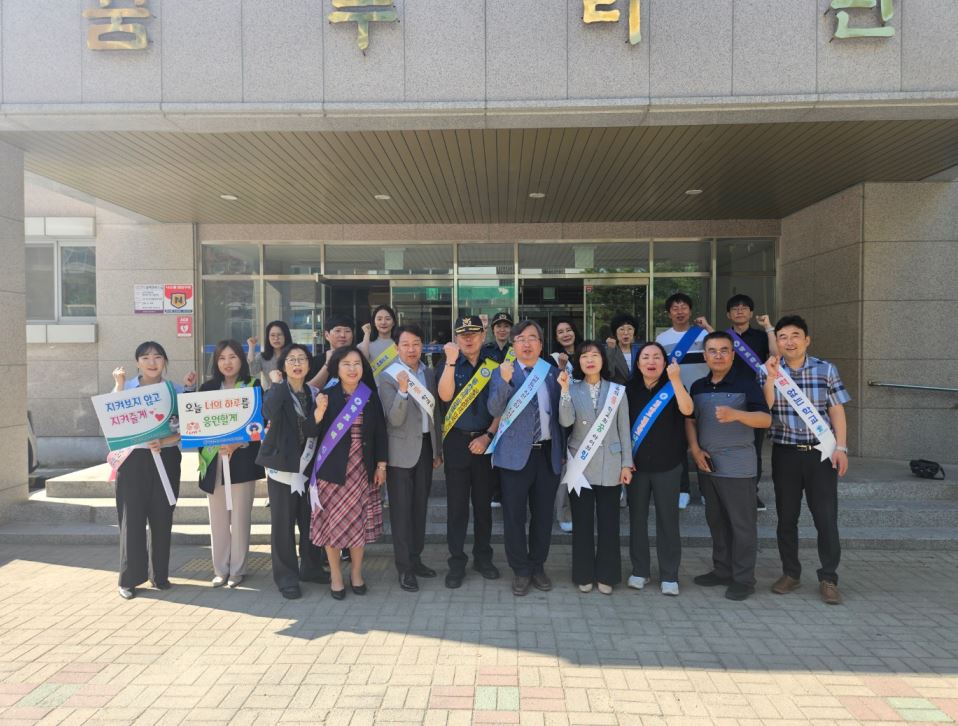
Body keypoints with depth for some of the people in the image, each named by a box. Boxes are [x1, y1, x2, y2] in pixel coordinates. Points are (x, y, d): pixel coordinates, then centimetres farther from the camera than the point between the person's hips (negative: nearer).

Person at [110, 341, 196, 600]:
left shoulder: (175, 390, 5)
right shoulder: (126, 387, 4)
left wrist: (163, 442, -18)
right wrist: (119, 384, -14)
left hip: (166, 459, 1)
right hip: (133, 459, -1)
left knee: (162, 518, 6)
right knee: (132, 518, -1)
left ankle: (160, 574, 19)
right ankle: (129, 579, 11)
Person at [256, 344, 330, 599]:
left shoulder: (314, 394, 7)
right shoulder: (276, 391, -2)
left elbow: (314, 431, -3)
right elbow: (270, 412, -27)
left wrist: (318, 416, -23)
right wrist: (277, 384, -15)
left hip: (308, 466, 3)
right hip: (282, 466, -3)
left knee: (311, 520, 10)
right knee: (283, 523, 2)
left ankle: (311, 568, 28)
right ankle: (286, 577, 14)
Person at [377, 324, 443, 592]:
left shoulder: (429, 373, 6)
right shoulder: (388, 377, -11)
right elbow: (395, 419, -18)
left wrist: (438, 449, 15)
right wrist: (403, 389, -32)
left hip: (426, 446, 6)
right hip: (401, 450, -6)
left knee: (420, 505, 14)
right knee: (401, 509, 2)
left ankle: (415, 558, 28)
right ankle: (404, 567, 12)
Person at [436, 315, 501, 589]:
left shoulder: (493, 367, 5)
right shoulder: (448, 366, 3)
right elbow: (445, 396, -16)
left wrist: (488, 435, -7)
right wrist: (451, 361, -20)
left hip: (485, 441, 1)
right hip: (457, 442, -1)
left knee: (483, 502, 11)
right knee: (457, 504, 3)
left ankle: (483, 558, 25)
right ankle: (457, 562, 14)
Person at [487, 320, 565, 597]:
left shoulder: (553, 373, 8)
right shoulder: (501, 373, 0)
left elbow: (560, 414, 12)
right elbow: (494, 410, -14)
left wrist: (563, 449, 11)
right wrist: (505, 381, -28)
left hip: (548, 453, 3)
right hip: (516, 454, -3)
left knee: (543, 514, 12)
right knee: (514, 516, 4)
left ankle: (538, 567, 30)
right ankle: (521, 571, 21)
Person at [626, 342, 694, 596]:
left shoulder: (671, 387, -1)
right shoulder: (630, 389, 2)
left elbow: (687, 410, -20)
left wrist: (675, 379, -26)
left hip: (668, 465, -1)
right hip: (636, 463, 1)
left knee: (668, 519, 3)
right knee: (637, 517, 8)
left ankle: (669, 575, 14)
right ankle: (639, 570, 21)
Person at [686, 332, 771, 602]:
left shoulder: (746, 382, -7)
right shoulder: (698, 386, 9)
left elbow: (765, 419, -16)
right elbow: (690, 420, 16)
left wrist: (736, 414, -34)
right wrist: (695, 449, 1)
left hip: (737, 465, -5)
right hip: (707, 463, 5)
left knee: (742, 523, 2)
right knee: (716, 520, 15)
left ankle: (743, 579, 13)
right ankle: (722, 570, 28)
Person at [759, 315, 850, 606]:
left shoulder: (826, 370, 1)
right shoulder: (768, 372, 2)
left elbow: (836, 411, 2)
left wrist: (840, 447, -7)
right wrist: (771, 378, -17)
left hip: (821, 452, -1)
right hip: (785, 454, 1)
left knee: (826, 517, -1)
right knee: (786, 517, 9)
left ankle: (828, 579, 14)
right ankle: (790, 573, 24)